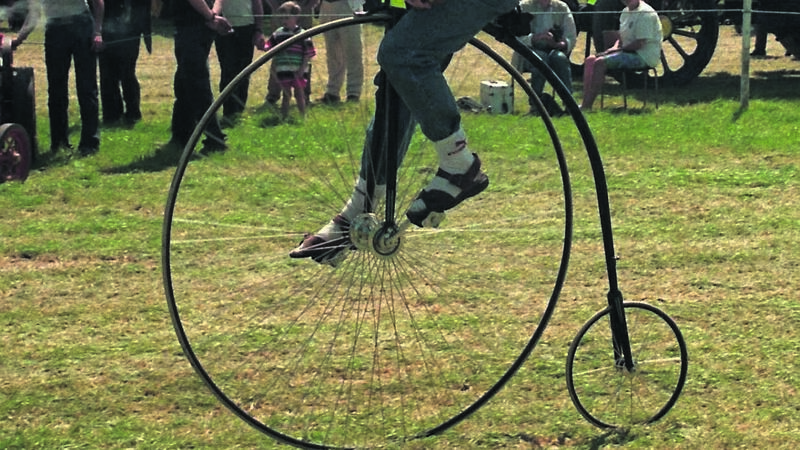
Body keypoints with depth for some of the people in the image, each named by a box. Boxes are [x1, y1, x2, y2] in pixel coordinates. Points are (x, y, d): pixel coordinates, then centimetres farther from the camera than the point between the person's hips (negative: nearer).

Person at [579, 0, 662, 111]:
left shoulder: (645, 13, -14)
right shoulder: (626, 12, 15)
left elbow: (639, 44, -20)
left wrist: (614, 50, -15)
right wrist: (614, 47, -1)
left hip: (644, 57, -10)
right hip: (629, 52, 10)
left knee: (600, 62, -25)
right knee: (590, 60, -4)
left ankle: (587, 106, -26)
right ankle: (585, 102, -14)